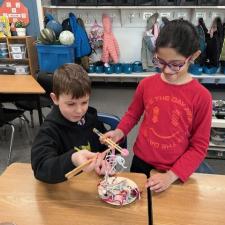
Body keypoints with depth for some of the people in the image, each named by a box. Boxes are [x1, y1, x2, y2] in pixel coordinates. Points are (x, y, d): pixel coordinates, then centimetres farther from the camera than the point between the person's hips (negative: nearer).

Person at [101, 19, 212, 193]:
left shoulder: (201, 96, -16)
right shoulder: (146, 84, -10)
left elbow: (199, 146, -11)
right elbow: (133, 114, 7)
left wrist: (171, 176, -17)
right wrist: (119, 132, -12)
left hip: (176, 172, -2)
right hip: (141, 162, 2)